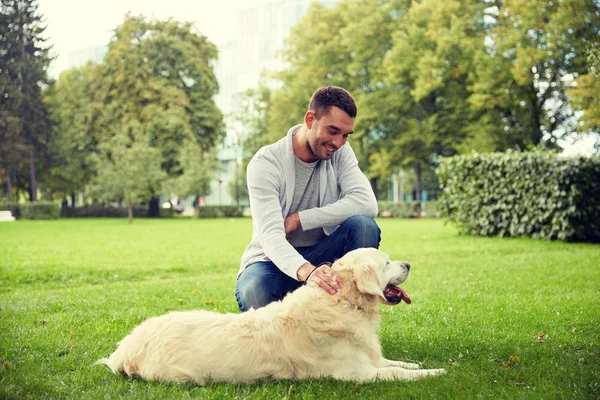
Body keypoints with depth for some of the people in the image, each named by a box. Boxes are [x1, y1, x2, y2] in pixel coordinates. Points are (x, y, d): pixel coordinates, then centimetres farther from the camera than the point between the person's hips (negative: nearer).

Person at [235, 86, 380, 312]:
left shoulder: (340, 153, -5)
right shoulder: (265, 164, -18)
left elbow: (367, 203, -22)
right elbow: (270, 235, -31)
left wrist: (299, 219, -26)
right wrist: (306, 271, -53)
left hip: (320, 256, 3)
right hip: (274, 259, -3)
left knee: (363, 225, -26)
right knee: (252, 291, -38)